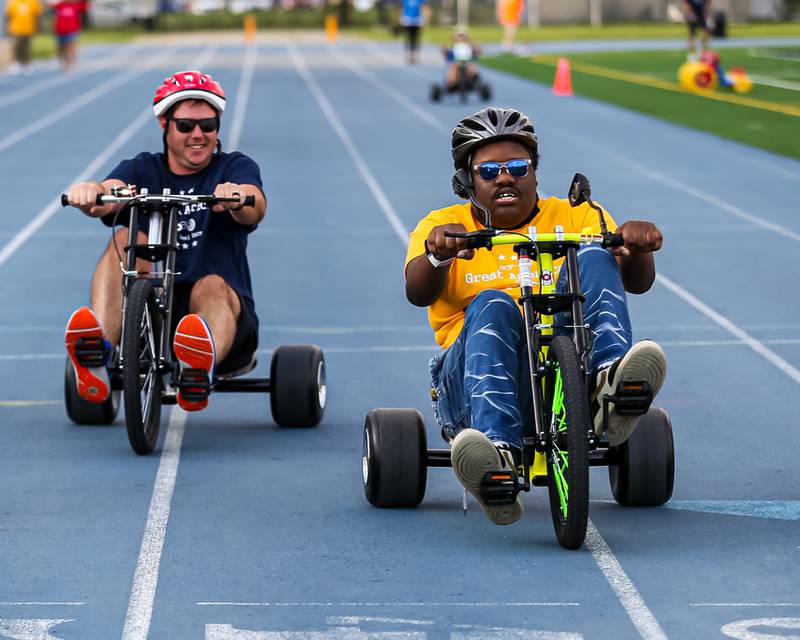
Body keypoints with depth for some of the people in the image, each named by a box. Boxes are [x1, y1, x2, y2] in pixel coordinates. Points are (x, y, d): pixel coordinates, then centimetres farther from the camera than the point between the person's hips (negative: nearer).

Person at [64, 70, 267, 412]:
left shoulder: (235, 167, 8)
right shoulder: (143, 171, 12)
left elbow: (254, 210, -17)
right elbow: (110, 193, -13)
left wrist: (238, 197, -42)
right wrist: (91, 192, -38)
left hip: (227, 305, -1)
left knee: (212, 285, -34)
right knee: (128, 239, -22)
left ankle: (201, 366, -70)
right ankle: (98, 353, -48)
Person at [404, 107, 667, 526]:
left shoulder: (576, 219, 18)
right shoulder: (442, 226, 14)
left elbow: (637, 283, 2)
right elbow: (417, 294, -7)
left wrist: (635, 248, -22)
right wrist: (437, 255, -30)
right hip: (471, 384, -1)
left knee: (592, 258, -17)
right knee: (492, 306, -32)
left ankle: (610, 382, -45)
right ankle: (499, 451, -56)